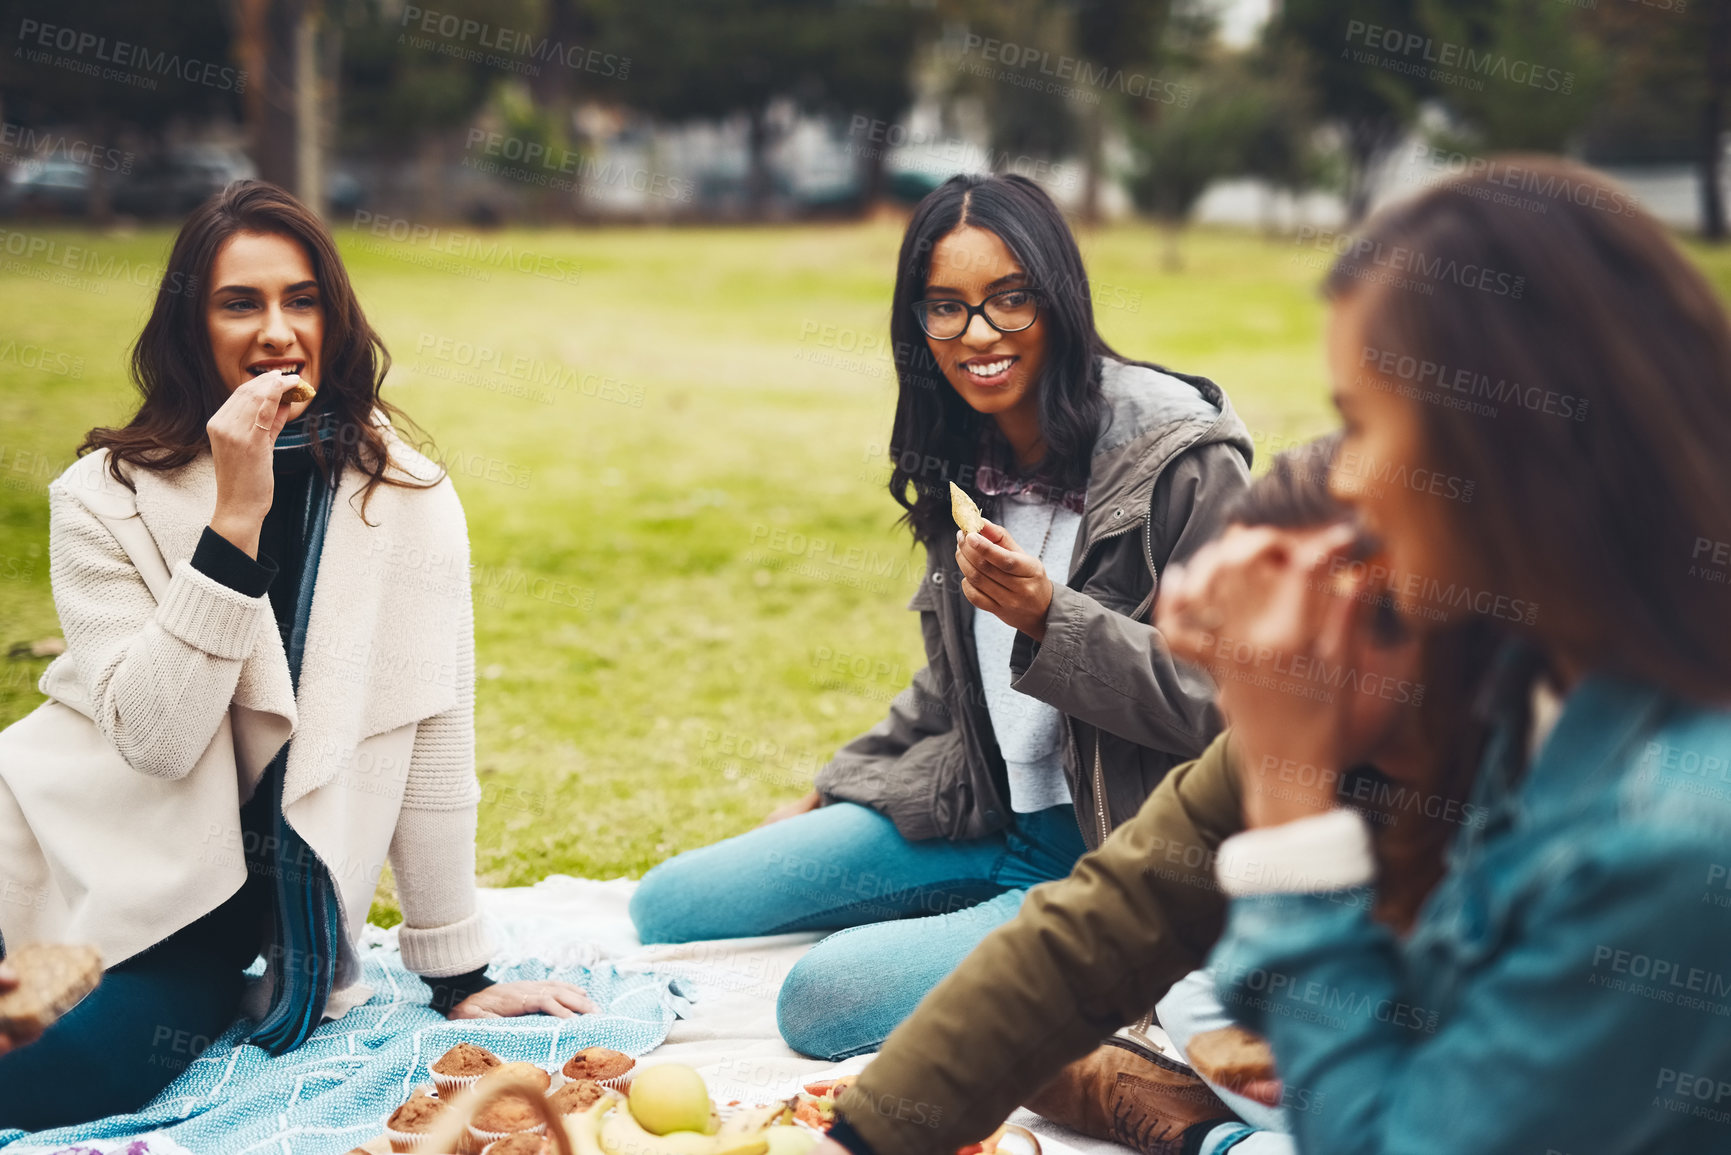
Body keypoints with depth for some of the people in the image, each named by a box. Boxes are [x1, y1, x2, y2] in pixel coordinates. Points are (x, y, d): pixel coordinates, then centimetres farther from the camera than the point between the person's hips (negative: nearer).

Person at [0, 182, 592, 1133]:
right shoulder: (105, 498, -7)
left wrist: (457, 975, -3)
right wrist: (236, 518, -25)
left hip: (258, 900, 0)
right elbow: (155, 739, -18)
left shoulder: (406, 500, -6)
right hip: (102, 867, 0)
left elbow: (433, 736, -5)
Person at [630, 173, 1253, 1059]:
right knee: (667, 906, 6)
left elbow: (1220, 702, -17)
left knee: (828, 994, -25)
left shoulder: (1186, 464, -16)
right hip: (979, 813, 8)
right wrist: (826, 797, 18)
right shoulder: (969, 461, 6)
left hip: (1112, 855, -8)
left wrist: (1049, 620, -27)